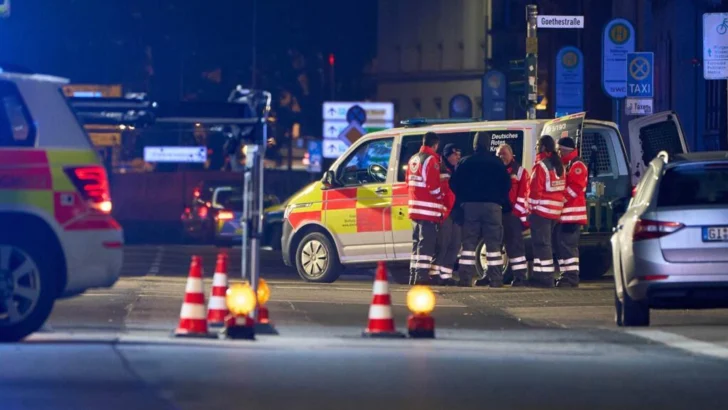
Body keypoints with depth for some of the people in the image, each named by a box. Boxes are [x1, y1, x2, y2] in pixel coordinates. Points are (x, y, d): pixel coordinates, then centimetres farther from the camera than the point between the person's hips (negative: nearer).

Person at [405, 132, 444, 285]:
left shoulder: (413, 159, 16)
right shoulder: (431, 160, -12)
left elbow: (408, 182, 21)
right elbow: (434, 186, -16)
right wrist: (441, 198, 0)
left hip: (415, 208, 9)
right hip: (428, 209, -9)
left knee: (417, 242, 15)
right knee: (427, 243, -9)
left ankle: (414, 276, 17)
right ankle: (422, 276, -14)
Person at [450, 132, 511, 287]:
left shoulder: (465, 162, 3)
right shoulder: (497, 163, 2)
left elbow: (454, 184, 1)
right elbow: (506, 184, 2)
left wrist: (462, 200, 11)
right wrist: (501, 201, 14)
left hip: (470, 205, 1)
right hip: (492, 206, -1)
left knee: (469, 243, 4)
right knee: (493, 244, 1)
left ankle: (466, 278, -3)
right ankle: (496, 279, -4)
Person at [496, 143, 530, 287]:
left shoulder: (520, 172, 1)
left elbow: (524, 195, -4)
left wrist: (523, 216, -10)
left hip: (513, 214, -5)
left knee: (515, 245, -6)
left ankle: (520, 276, -5)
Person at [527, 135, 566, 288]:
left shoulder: (540, 166, -13)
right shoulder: (558, 165, 13)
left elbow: (535, 189, -16)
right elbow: (562, 188, 15)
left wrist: (532, 208, -9)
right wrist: (559, 202, 17)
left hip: (541, 210, -8)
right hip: (555, 210, 8)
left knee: (541, 243, -6)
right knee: (545, 243, 15)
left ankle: (543, 277, -8)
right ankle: (546, 276, 17)